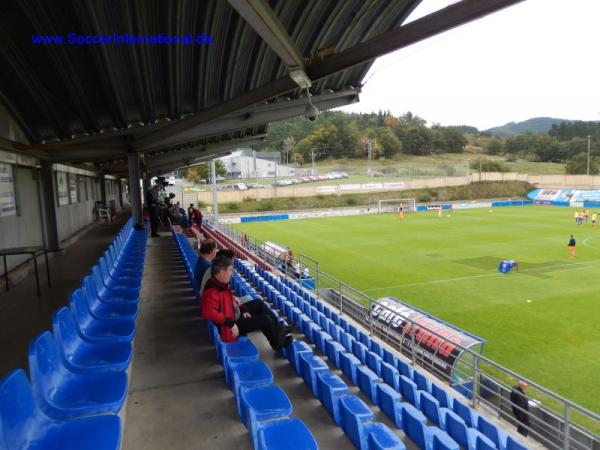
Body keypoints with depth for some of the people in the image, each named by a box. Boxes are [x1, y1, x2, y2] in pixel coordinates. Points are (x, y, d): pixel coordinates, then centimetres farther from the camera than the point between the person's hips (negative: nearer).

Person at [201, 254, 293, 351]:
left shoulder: (220, 284, 0)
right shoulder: (212, 291, -31)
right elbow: (208, 312, -44)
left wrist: (242, 310, 3)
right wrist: (230, 323, -40)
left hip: (234, 316, 11)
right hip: (230, 328, -11)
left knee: (258, 304, 17)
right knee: (265, 319, -10)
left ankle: (276, 329, 22)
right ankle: (278, 344, 16)